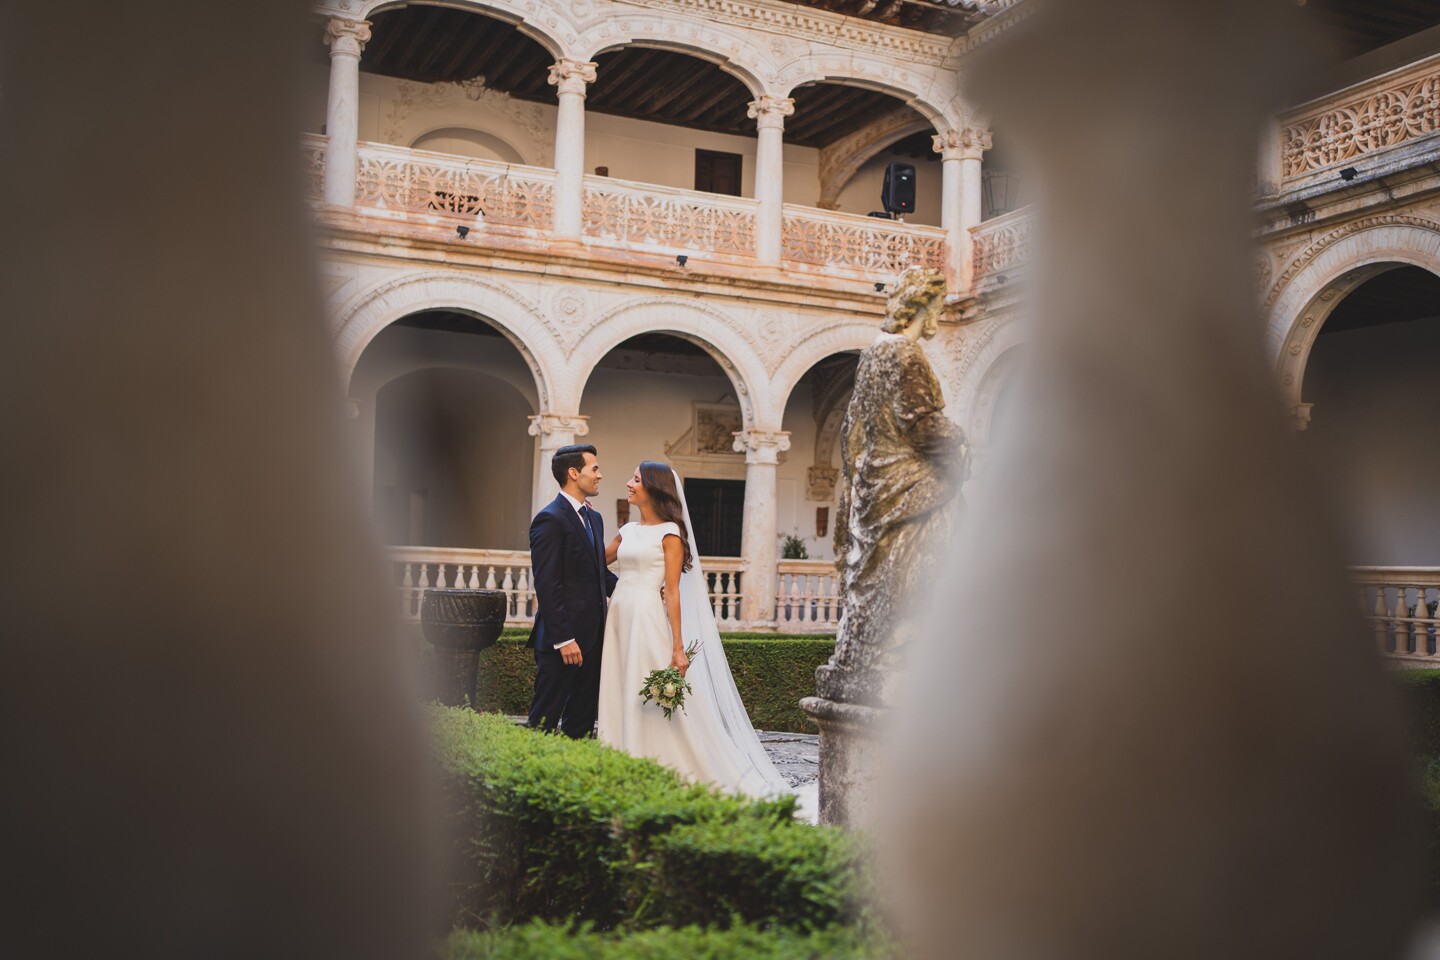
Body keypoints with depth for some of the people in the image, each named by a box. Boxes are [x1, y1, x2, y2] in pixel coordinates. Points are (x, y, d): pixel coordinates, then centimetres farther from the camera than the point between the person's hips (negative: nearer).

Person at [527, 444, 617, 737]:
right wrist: (563, 640, -20)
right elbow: (547, 586, -17)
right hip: (564, 639, -9)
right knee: (544, 722, -1)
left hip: (592, 636, 9)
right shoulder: (550, 519, -13)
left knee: (582, 721, 14)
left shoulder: (594, 518, 15)